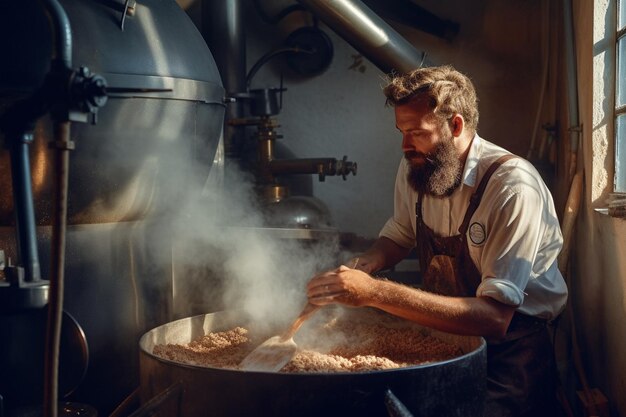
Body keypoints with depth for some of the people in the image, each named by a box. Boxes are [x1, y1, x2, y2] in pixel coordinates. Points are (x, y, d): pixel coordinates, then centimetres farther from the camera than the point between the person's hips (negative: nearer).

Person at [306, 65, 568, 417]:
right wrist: (360, 269, -6)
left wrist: (376, 292, -35)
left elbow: (494, 318, -29)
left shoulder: (512, 187, -23)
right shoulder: (413, 169, -2)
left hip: (511, 348, -5)